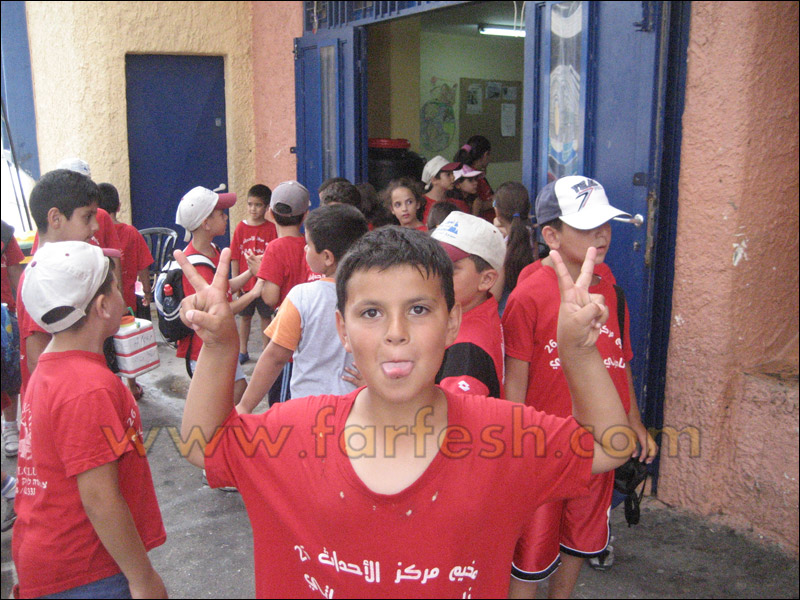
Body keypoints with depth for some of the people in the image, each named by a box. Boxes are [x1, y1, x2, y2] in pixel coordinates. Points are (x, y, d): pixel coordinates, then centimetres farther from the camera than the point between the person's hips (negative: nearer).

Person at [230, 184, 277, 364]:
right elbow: (235, 257, 0)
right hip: (245, 282, 2)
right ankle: (243, 351, 25)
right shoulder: (241, 228, -1)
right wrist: (236, 281, -4)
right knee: (245, 316, 13)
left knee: (266, 316, 9)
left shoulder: (271, 228, -6)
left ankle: (266, 349, 23)